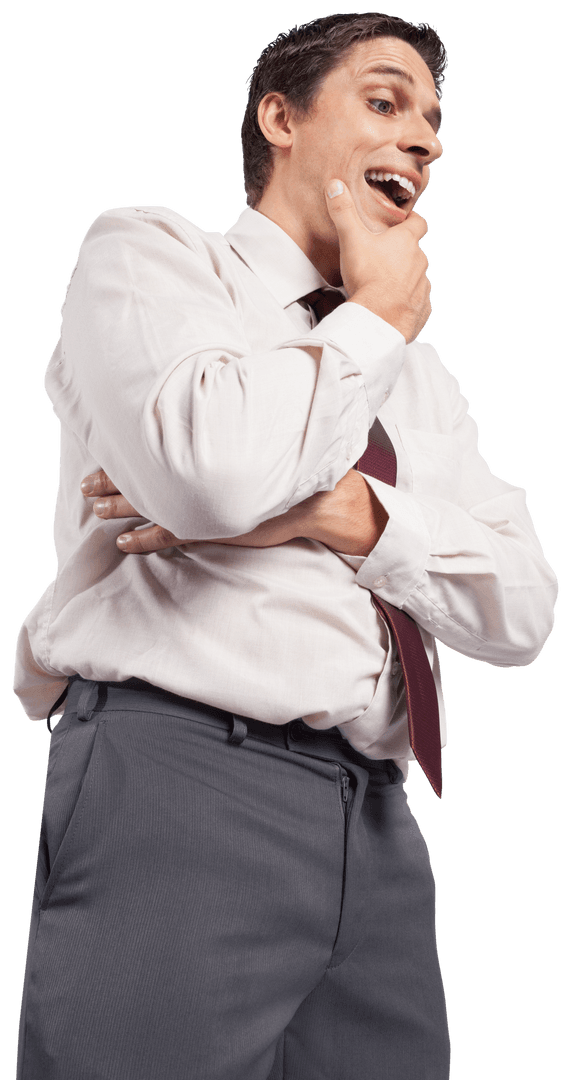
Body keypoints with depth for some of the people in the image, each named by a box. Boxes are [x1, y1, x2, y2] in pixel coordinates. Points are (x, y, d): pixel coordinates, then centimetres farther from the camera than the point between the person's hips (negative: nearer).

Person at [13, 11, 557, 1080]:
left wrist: (341, 512, -9)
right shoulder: (149, 252, 4)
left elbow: (520, 611, 8)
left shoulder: (425, 383, 22)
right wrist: (374, 319, -1)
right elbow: (209, 465, -18)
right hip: (178, 780, -6)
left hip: (376, 826, 6)